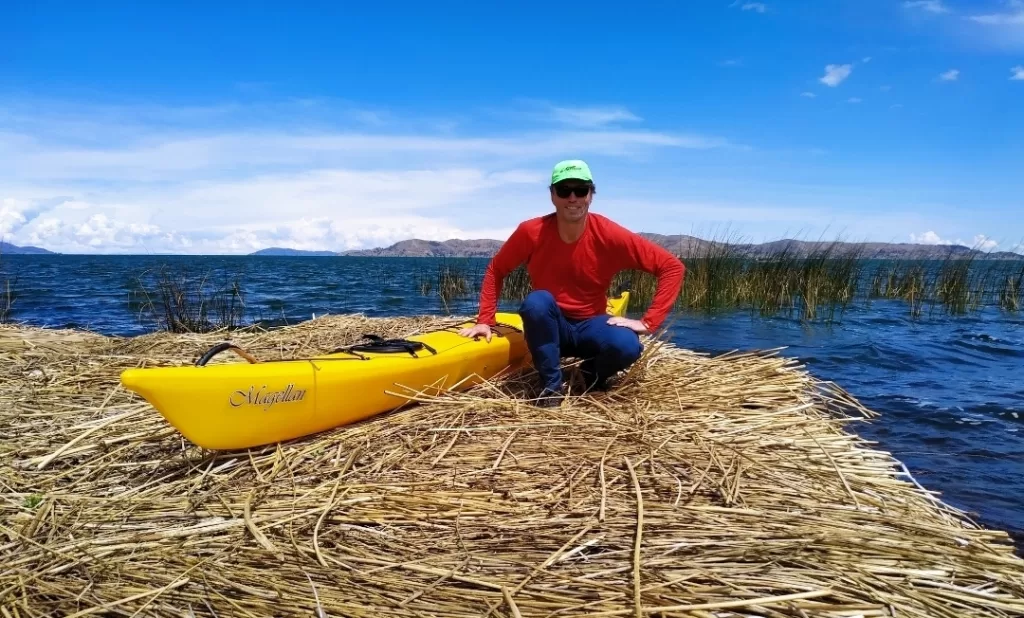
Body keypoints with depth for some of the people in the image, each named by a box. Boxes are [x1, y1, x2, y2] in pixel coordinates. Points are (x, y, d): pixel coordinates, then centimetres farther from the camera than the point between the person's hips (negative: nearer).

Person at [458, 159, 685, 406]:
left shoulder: (609, 235, -18)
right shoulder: (532, 232, -15)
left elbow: (672, 267, -14)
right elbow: (496, 270, 0)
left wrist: (647, 322, -19)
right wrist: (485, 320, -8)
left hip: (591, 326, 0)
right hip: (549, 329, 0)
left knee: (627, 346, -32)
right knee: (537, 300, -33)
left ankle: (593, 374, 4)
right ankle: (552, 385, -15)